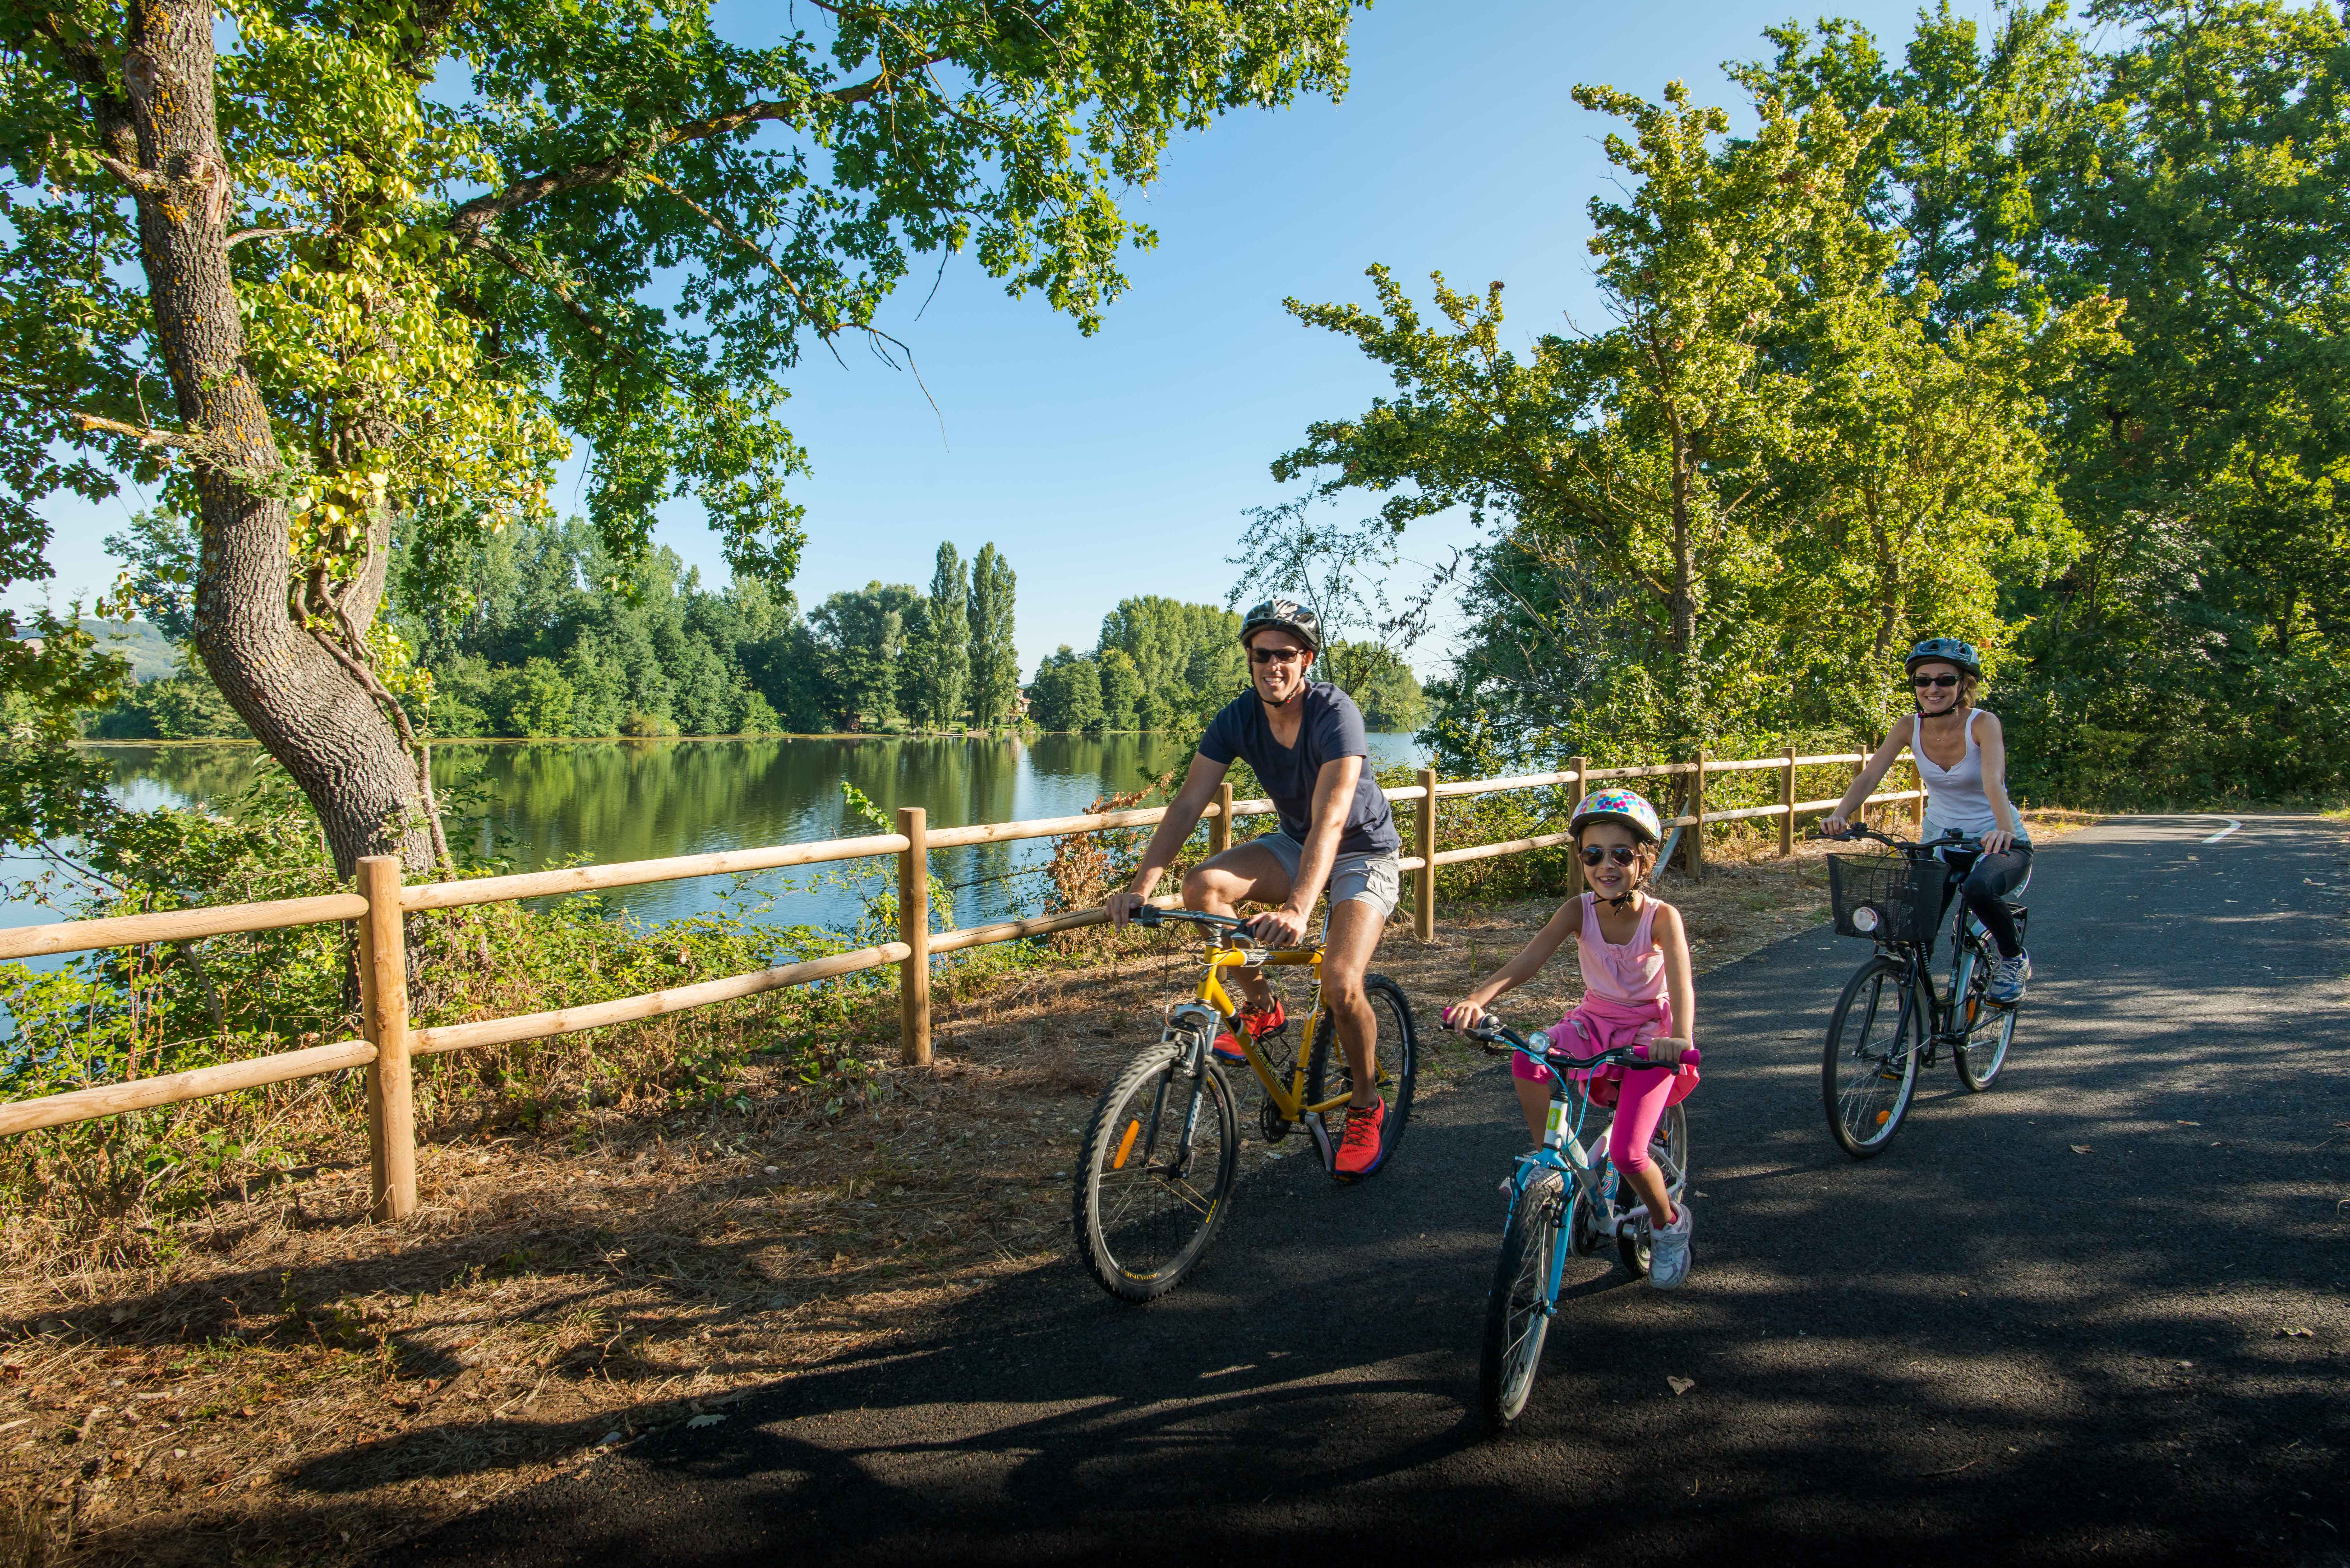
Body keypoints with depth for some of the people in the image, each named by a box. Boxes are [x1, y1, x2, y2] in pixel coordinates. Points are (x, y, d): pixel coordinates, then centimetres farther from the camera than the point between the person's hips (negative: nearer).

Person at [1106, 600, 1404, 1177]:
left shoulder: (1335, 713, -29)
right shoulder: (1239, 717, -13)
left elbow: (1329, 821, -41)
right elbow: (1187, 804, -17)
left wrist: (1296, 909, -55)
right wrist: (1142, 884, -30)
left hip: (1363, 852, -5)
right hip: (1295, 842, 5)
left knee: (1340, 983, -24)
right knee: (1203, 885, -22)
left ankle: (1366, 1106, 4)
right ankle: (1262, 1007, 1)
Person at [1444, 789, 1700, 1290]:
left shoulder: (1662, 917, -18)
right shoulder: (1579, 911, -12)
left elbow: (1681, 984, -33)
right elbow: (1528, 959, -25)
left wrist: (1679, 1038, -54)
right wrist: (1477, 998, -43)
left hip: (1650, 1029, -3)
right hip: (1595, 1021, 3)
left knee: (1627, 1153, -17)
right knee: (1527, 1061, -29)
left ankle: (1668, 1222, 17)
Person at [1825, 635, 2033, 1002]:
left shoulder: (1982, 724, -20)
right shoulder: (1910, 727, -9)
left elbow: (1994, 782, -36)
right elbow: (1869, 776, -18)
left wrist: (2004, 831, -56)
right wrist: (1840, 815, -38)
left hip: (1999, 844, -4)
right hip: (1940, 844, 4)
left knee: (1979, 889, -35)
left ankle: (2014, 959, -5)